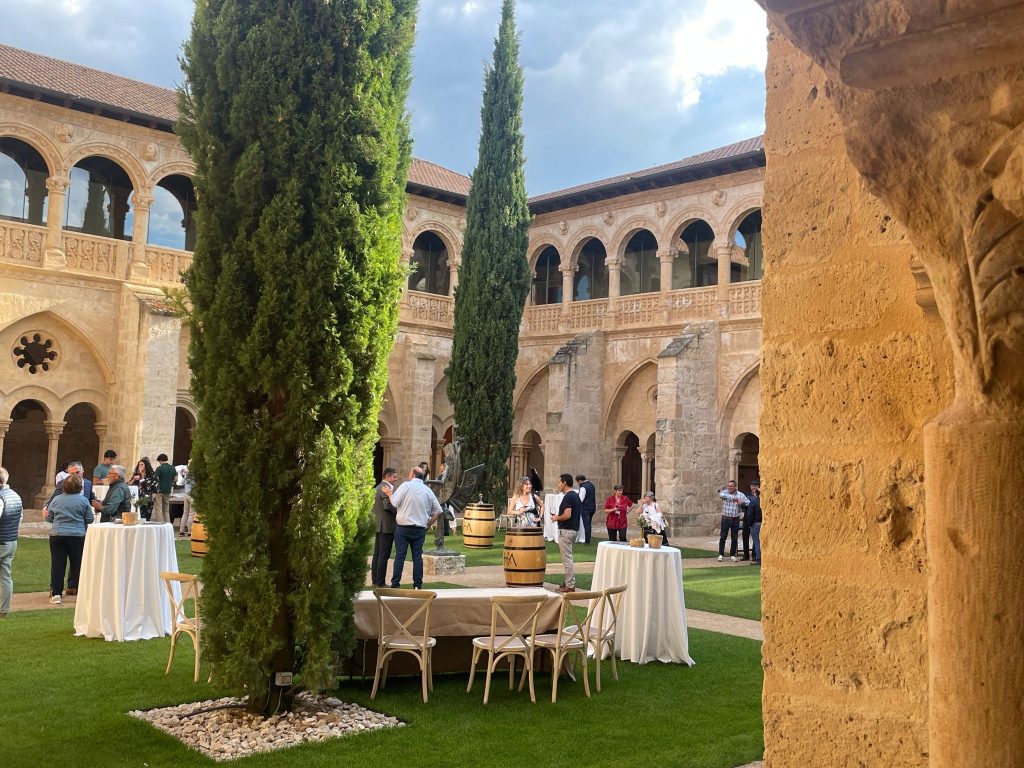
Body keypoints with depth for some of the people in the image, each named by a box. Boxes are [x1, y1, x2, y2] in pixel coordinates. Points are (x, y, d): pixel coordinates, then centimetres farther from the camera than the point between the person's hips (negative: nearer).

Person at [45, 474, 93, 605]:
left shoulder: (56, 500, 2)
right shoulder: (83, 500, -3)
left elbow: (49, 518, 11)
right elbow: (90, 519, 1)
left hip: (57, 535, 1)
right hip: (77, 535, -1)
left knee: (57, 565, 4)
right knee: (77, 564, 8)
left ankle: (56, 594, 3)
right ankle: (80, 591, 13)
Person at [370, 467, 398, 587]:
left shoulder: (378, 487, 16)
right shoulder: (386, 488, -15)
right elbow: (387, 506, -24)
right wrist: (400, 512, -13)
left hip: (378, 525, 10)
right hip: (387, 526, -10)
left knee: (377, 554, 12)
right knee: (384, 555, -6)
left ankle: (375, 581, 16)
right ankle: (380, 583, -5)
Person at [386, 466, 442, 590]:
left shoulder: (406, 486, -6)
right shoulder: (428, 491, 8)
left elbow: (395, 503, -11)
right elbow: (438, 511, 8)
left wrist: (390, 494, 7)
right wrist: (428, 524, 14)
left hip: (403, 527, -3)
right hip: (420, 529, 3)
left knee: (400, 556, 0)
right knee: (417, 556, 7)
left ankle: (395, 585, -1)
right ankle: (418, 585, 7)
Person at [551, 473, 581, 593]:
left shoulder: (568, 497, -18)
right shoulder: (576, 495, 13)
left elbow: (567, 515, -27)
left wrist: (557, 518, -9)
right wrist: (559, 516, 17)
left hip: (566, 530, -10)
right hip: (574, 529, 10)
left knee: (567, 559, -5)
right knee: (568, 558, 18)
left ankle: (570, 586, -2)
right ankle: (570, 582, 22)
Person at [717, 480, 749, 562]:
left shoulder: (740, 494, 3)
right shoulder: (724, 492, -3)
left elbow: (748, 502, 1)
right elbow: (721, 495, -27)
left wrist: (742, 501, -20)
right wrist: (733, 497, -30)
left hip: (735, 519, 2)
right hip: (726, 518, -2)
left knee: (734, 538, 7)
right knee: (723, 537, 0)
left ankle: (732, 555, 18)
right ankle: (721, 554, 8)